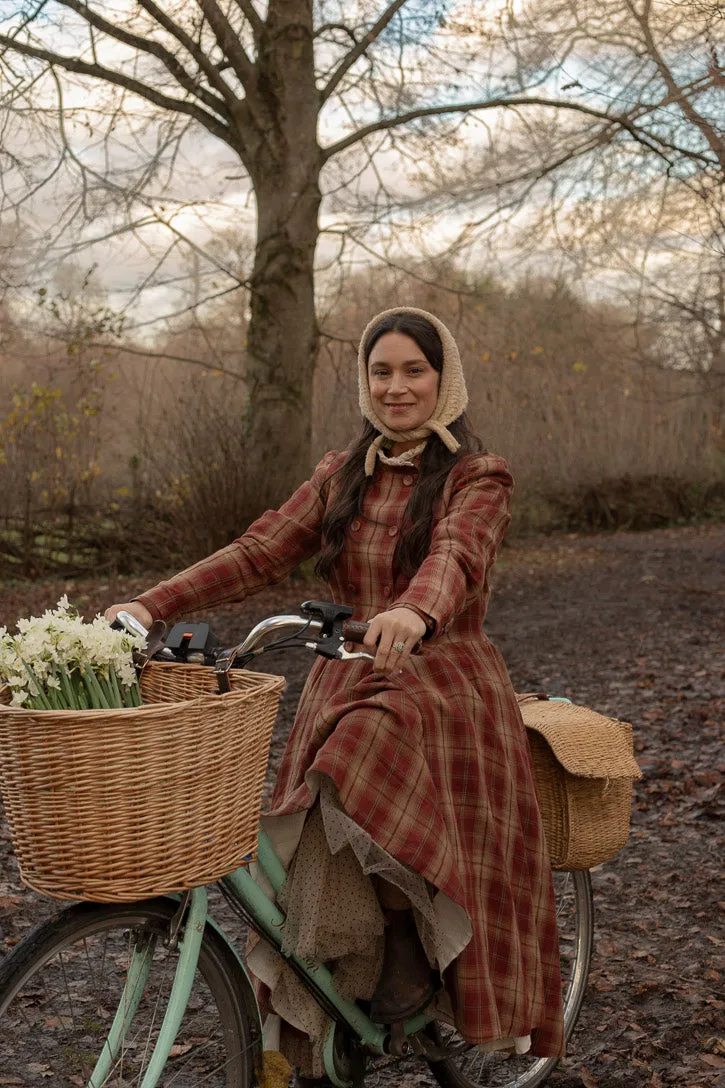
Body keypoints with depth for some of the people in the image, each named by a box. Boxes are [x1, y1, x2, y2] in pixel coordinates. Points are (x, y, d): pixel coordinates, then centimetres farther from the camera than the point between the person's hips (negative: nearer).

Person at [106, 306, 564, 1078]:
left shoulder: (477, 478, -1)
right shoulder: (341, 475, 12)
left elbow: (455, 553, -23)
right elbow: (259, 552, 0)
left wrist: (415, 612, -47)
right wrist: (152, 605, -15)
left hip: (440, 688, -3)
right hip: (342, 689, 4)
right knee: (316, 876, -8)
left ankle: (409, 959, -2)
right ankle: (305, 1045, 10)